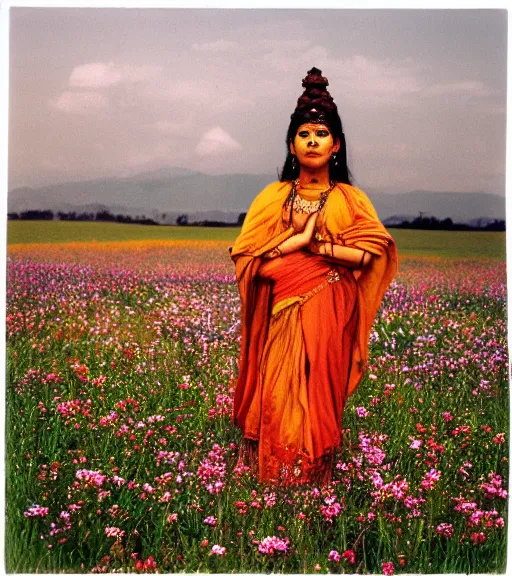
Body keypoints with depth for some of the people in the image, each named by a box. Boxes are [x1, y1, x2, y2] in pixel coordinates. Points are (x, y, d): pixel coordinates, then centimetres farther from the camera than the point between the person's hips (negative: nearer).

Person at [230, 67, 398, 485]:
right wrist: (298, 238, -13)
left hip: (329, 314, -1)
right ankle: (275, 471, 16)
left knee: (320, 395, 3)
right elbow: (245, 255, -4)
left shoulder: (350, 199, 3)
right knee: (280, 396, 1)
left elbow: (369, 254, -9)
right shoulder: (273, 196, 5)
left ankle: (317, 470, 18)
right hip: (283, 314, 1)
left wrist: (316, 244, -13)